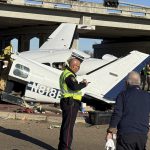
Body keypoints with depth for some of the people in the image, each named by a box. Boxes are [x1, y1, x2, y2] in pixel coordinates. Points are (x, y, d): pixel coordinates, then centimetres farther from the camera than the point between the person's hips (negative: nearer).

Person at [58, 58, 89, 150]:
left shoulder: (65, 73, 18)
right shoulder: (69, 75, -17)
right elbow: (74, 87, -31)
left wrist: (80, 83, 11)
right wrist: (84, 84, -16)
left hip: (68, 103, 11)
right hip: (71, 103, -11)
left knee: (65, 125, 17)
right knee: (69, 126, -8)